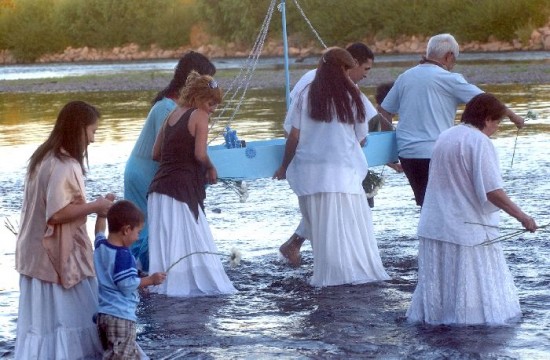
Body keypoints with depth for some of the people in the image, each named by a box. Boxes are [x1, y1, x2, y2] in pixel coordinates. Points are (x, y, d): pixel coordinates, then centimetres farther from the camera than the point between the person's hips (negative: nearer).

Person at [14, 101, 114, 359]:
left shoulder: (44, 157, 10)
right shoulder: (64, 165, -20)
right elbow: (57, 213, -24)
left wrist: (88, 205, 13)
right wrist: (95, 206, -14)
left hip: (40, 255, 9)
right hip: (60, 256, -9)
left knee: (43, 321, 10)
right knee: (75, 317, 0)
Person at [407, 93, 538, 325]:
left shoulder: (445, 137, 11)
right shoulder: (479, 142, -15)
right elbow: (492, 191, -21)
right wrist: (521, 216, -16)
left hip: (434, 227, 8)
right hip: (469, 229, -8)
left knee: (439, 284, 14)